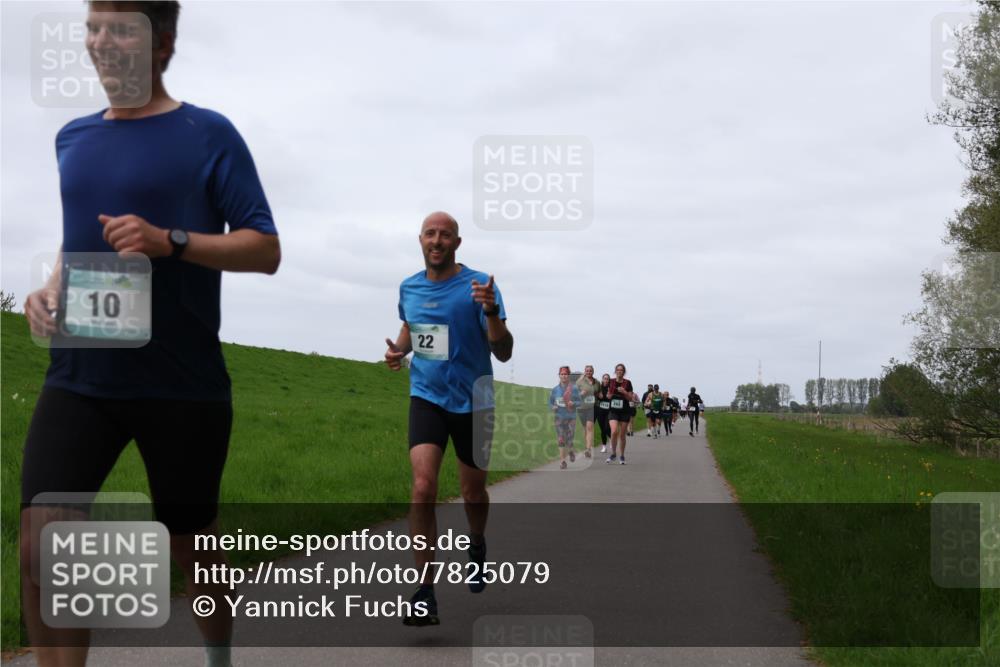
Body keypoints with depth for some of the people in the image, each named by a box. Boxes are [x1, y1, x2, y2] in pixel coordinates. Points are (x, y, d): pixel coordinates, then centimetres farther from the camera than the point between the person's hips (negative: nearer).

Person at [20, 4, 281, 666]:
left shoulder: (207, 135, -4)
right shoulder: (73, 138, 12)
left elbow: (266, 250, -7)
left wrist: (171, 241, -22)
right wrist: (52, 289, 5)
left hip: (184, 386, -4)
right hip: (79, 377, 4)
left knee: (192, 547, 12)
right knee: (41, 545, -12)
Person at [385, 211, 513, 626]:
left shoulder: (478, 285, -11)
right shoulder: (409, 288, 3)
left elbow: (503, 353, -13)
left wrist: (491, 311, -31)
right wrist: (399, 350, 1)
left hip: (471, 401, -2)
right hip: (426, 397, 2)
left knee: (472, 491, 13)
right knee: (423, 487, -17)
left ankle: (477, 547, 47)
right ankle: (425, 595, -14)